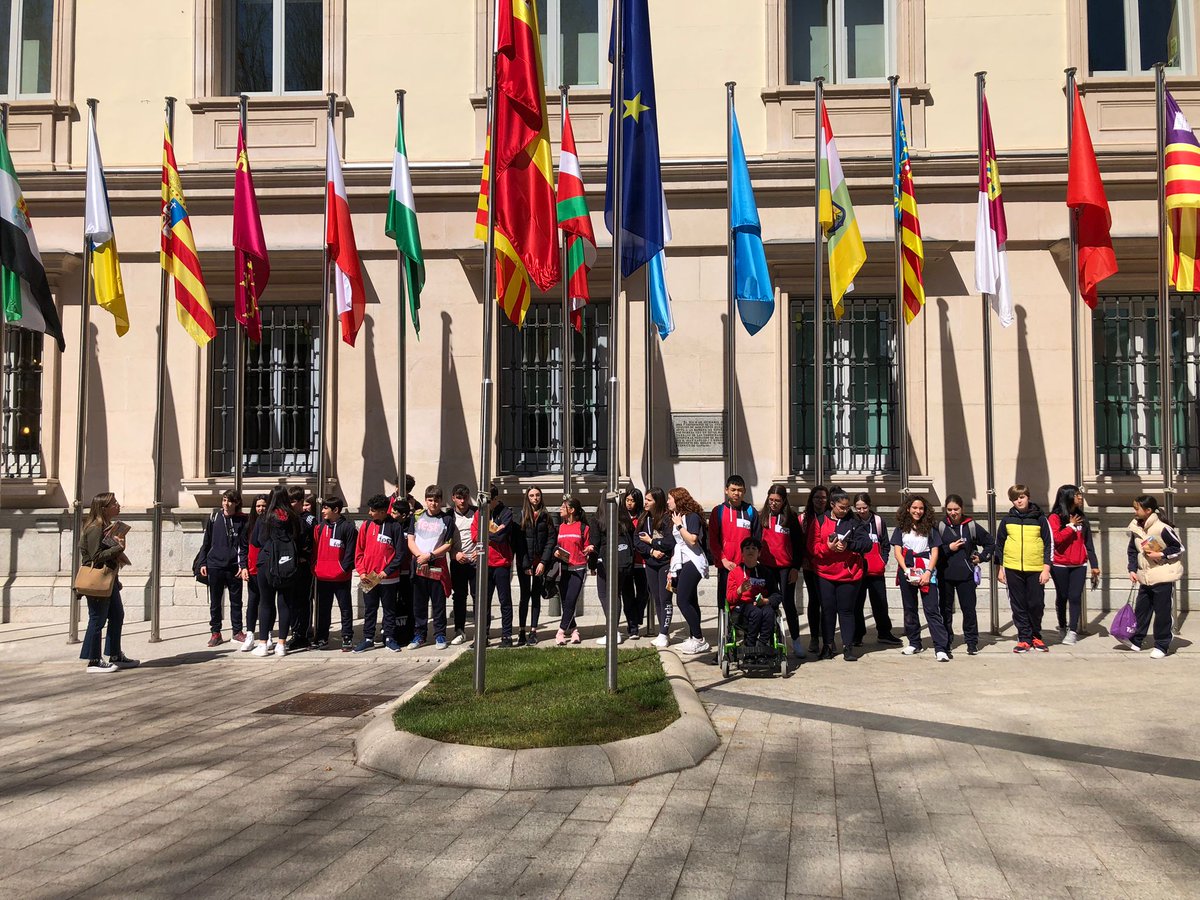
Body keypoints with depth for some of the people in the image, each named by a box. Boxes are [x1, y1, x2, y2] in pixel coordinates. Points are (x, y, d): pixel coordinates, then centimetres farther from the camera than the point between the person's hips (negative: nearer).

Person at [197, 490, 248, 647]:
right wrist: (203, 563, 4)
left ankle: (237, 631, 18)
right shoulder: (214, 517, 4)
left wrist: (243, 565, -9)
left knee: (236, 601, 8)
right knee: (215, 602, 6)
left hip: (234, 567, -1)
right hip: (215, 565, 1)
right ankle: (215, 632, 15)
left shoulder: (242, 520, 0)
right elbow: (206, 541, 9)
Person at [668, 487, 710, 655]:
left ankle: (699, 640, -13)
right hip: (681, 564, 9)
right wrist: (671, 571, 20)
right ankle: (693, 638, 10)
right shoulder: (676, 518, 18)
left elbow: (692, 540, -22)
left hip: (692, 563, -9)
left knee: (683, 601, -16)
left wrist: (679, 525, -13)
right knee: (690, 602, 8)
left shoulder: (692, 517, -9)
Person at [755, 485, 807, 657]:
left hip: (786, 568, -2)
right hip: (766, 567, 2)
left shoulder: (791, 518, -1)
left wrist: (796, 568, -5)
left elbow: (798, 544, 0)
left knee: (788, 603, -1)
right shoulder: (762, 517, 6)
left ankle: (796, 640, 10)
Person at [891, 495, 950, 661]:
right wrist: (906, 570, -12)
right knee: (909, 609, 9)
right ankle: (914, 643, 20)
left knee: (932, 610, -9)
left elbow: (935, 552, 2)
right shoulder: (901, 528, 9)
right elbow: (897, 551, 2)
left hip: (927, 573, -2)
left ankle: (942, 648, -13)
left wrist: (928, 572, -11)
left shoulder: (930, 528, 7)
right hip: (907, 572, 2)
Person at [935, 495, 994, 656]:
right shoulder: (940, 527, 3)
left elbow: (990, 543, 12)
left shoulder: (971, 526, 2)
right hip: (945, 575, 1)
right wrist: (949, 549, -9)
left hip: (966, 575, -1)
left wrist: (981, 557, 3)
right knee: (945, 609, 6)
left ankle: (972, 642, 10)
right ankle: (946, 641, 17)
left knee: (969, 609, 0)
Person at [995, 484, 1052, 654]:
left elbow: (1048, 544, 4)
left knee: (1036, 604, 1)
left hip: (1036, 569, -1)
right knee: (1019, 606, 3)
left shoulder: (1040, 519, 4)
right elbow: (999, 544, 13)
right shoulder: (1007, 520, 8)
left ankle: (1036, 636, 20)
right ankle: (1024, 638, 11)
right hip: (1013, 569, 1)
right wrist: (1000, 568, 9)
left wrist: (1046, 568, -3)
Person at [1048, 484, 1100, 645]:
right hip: (1060, 566, -3)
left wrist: (1094, 565, 8)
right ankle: (1062, 627, 25)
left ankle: (1072, 631, -5)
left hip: (1079, 565, 3)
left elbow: (1088, 543, 11)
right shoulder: (1055, 517, -4)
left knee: (1075, 597, -5)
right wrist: (1071, 526, -10)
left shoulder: (1082, 518, 11)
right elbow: (1056, 538, -19)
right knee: (1062, 597, 9)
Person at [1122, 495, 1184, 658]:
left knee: (1162, 612, 2)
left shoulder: (1162, 528, -18)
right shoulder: (1135, 528, 2)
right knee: (1141, 609, 13)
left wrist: (1161, 554, -19)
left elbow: (1179, 548, -9)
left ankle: (1162, 646, 12)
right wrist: (1132, 569, 4)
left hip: (1163, 577, -7)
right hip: (1145, 577, 7)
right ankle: (1136, 641, 23)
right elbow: (1133, 551, 13)